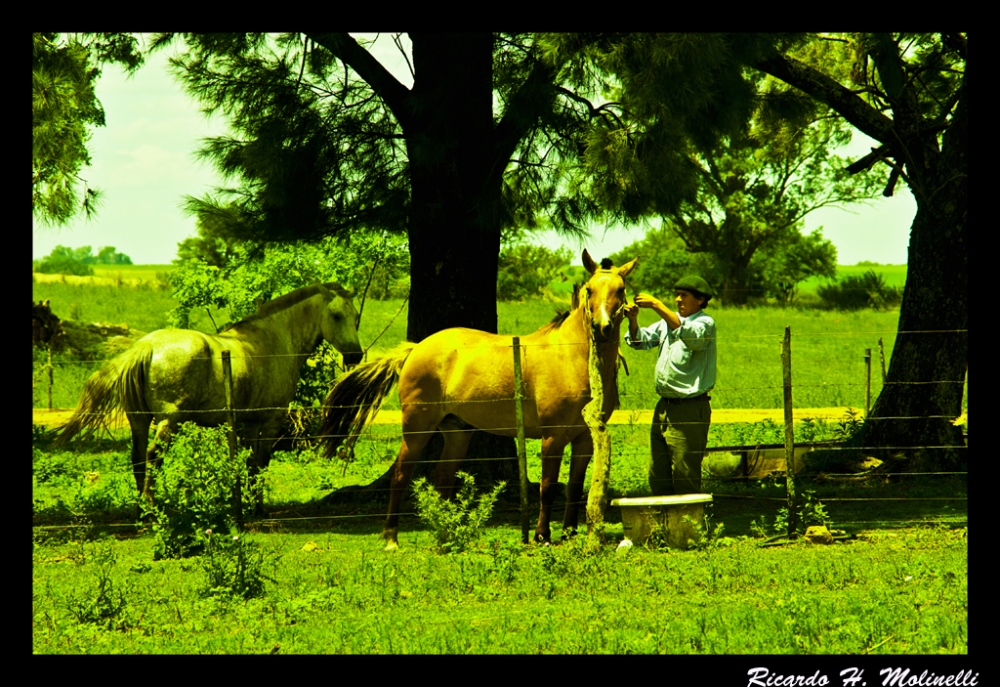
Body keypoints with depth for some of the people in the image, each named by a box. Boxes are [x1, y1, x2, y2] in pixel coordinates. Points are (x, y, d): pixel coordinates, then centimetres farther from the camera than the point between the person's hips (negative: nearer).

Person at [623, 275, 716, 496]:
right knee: (657, 476, 11)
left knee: (685, 477, -4)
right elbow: (641, 341, 12)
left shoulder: (705, 323, -8)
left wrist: (656, 306, -30)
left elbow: (689, 334, -29)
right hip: (664, 406, 8)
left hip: (689, 410, -8)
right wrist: (633, 320, -8)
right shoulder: (669, 320, 14)